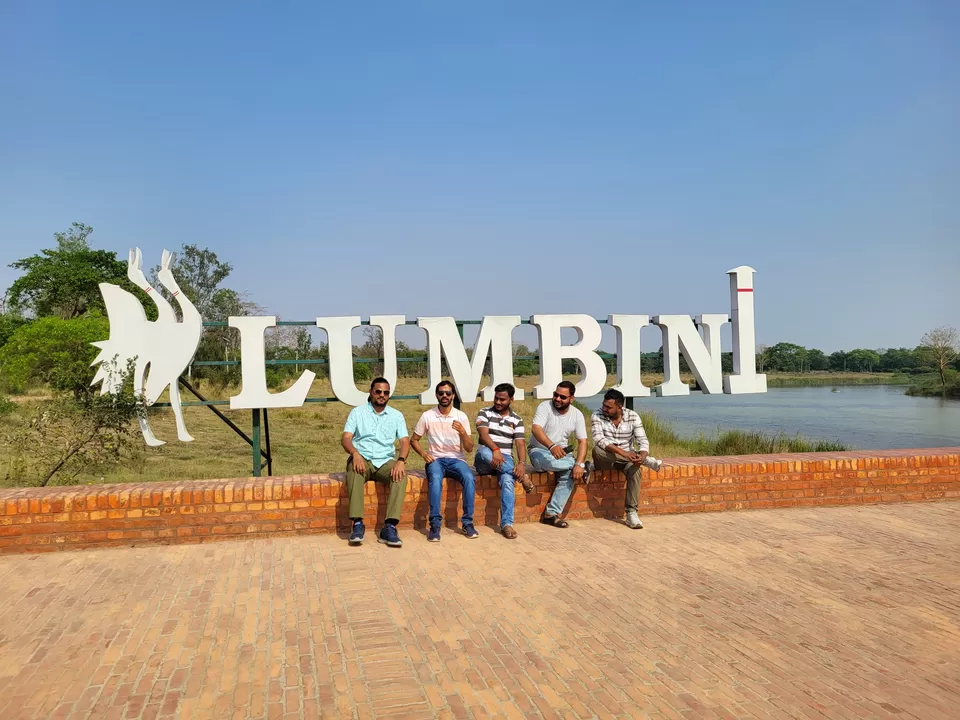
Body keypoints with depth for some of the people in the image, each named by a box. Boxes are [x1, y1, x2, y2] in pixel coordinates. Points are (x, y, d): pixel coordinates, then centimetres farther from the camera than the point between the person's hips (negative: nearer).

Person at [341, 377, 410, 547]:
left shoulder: (397, 415, 13)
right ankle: (358, 524, -38)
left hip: (385, 462, 2)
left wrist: (401, 460, -19)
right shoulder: (358, 412, 8)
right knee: (354, 470, -37)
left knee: (401, 475, -31)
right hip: (362, 459, -1)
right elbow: (345, 438, -2)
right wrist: (355, 453, -25)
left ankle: (389, 527, -36)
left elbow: (405, 442, 3)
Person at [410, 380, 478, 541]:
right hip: (435, 460, -1)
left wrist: (462, 432, -16)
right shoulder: (427, 416, 3)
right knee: (435, 479, -36)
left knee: (469, 478, -31)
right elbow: (414, 440, 12)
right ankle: (435, 524, -31)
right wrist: (423, 453, -7)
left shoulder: (461, 416, 4)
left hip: (456, 459, 1)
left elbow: (469, 449, 2)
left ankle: (468, 522, -20)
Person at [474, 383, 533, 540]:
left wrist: (521, 463, -22)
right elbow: (483, 434, -13)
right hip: (484, 461, -1)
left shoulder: (517, 420, 11)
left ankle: (506, 523, -33)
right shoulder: (484, 413, 5)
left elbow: (520, 443, -1)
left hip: (506, 459, 1)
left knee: (507, 480, -33)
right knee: (483, 452, -39)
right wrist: (495, 449, -34)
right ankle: (521, 476, -29)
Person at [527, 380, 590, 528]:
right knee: (549, 462, -39)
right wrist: (552, 446, -47)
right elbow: (536, 429, -29)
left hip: (560, 453, 3)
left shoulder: (577, 415, -1)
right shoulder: (545, 407, -13)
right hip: (539, 451, -3)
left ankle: (551, 514, -23)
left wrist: (578, 465, -24)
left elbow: (582, 441, -6)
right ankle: (583, 466, -14)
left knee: (569, 474, -29)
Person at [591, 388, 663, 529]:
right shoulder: (597, 416, -11)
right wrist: (622, 452, -40)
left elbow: (643, 441, -11)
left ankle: (632, 513, -33)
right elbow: (599, 440, -27)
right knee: (597, 450, -35)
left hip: (626, 459, 1)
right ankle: (648, 461, -30)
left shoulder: (633, 417, -5)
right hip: (605, 461, 0)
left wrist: (642, 455, -36)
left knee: (635, 468, -35)